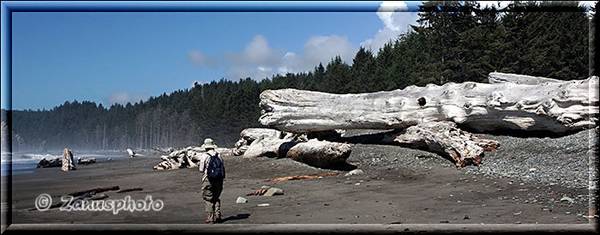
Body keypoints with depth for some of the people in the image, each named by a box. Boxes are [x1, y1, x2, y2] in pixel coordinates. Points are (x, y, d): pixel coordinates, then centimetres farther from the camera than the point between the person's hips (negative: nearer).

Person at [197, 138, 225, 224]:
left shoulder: (204, 156, -7)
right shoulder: (218, 155, 6)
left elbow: (201, 169, -6)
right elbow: (223, 168, 6)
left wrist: (199, 164, 15)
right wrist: (222, 178, 15)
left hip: (209, 180, -4)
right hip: (219, 180, 4)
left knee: (208, 200, 3)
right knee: (216, 198, 17)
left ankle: (210, 218, 2)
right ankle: (217, 216, 7)